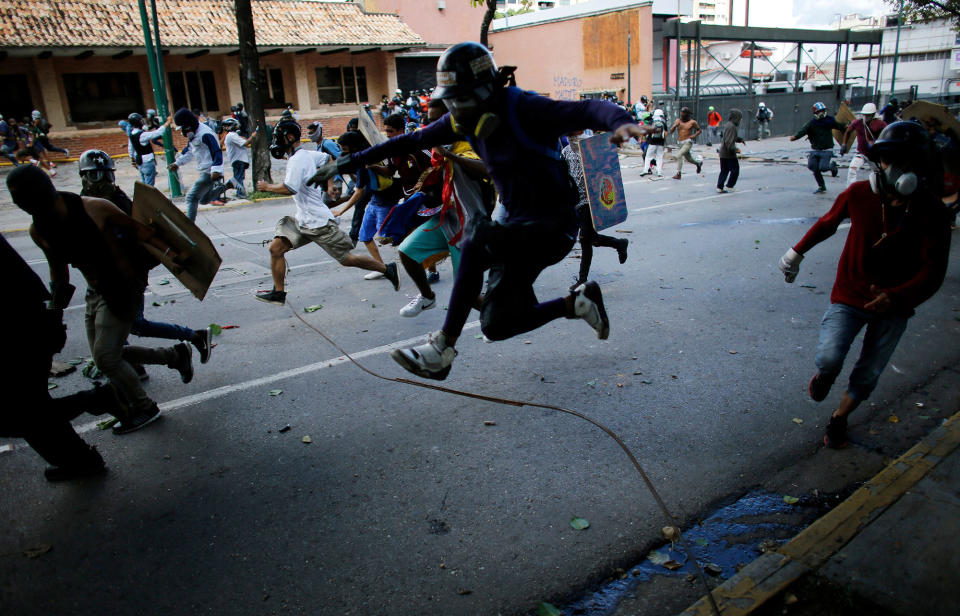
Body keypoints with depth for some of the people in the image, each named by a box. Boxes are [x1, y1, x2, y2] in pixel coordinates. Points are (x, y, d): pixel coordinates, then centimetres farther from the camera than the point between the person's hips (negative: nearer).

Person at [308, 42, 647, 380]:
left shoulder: (522, 109, -19)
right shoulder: (464, 121, 1)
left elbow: (589, 110, -31)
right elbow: (411, 141, 7)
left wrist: (620, 121, -53)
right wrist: (350, 161, 8)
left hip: (554, 224, -8)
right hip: (518, 223, 8)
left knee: (477, 241, -32)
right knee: (497, 327, 6)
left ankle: (442, 349, -21)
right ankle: (578, 303, 25)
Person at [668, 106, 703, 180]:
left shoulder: (692, 122, -4)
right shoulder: (678, 120, 5)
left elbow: (699, 130, 10)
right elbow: (671, 131, 1)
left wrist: (694, 135, -9)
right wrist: (675, 125, -17)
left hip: (688, 142, -5)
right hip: (680, 143, 5)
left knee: (679, 155, -25)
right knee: (688, 158, 20)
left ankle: (678, 174, -20)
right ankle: (699, 162, 52)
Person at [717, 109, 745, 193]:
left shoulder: (728, 125, 12)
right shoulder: (732, 126, -18)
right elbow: (729, 142, -24)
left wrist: (740, 139, 13)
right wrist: (735, 149, -20)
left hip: (723, 153, 9)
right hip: (729, 154, -9)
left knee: (724, 171, 12)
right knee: (735, 170, 4)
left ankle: (719, 187, 10)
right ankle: (729, 186, 7)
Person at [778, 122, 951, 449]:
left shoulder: (931, 211, -14)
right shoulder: (860, 194, -12)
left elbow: (933, 271, -17)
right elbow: (828, 222, 9)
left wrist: (896, 297, -35)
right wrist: (797, 251, 15)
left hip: (894, 306, 1)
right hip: (850, 295, -1)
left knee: (867, 377, 9)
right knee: (829, 358, -21)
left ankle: (839, 418, 37)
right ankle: (824, 375, 17)